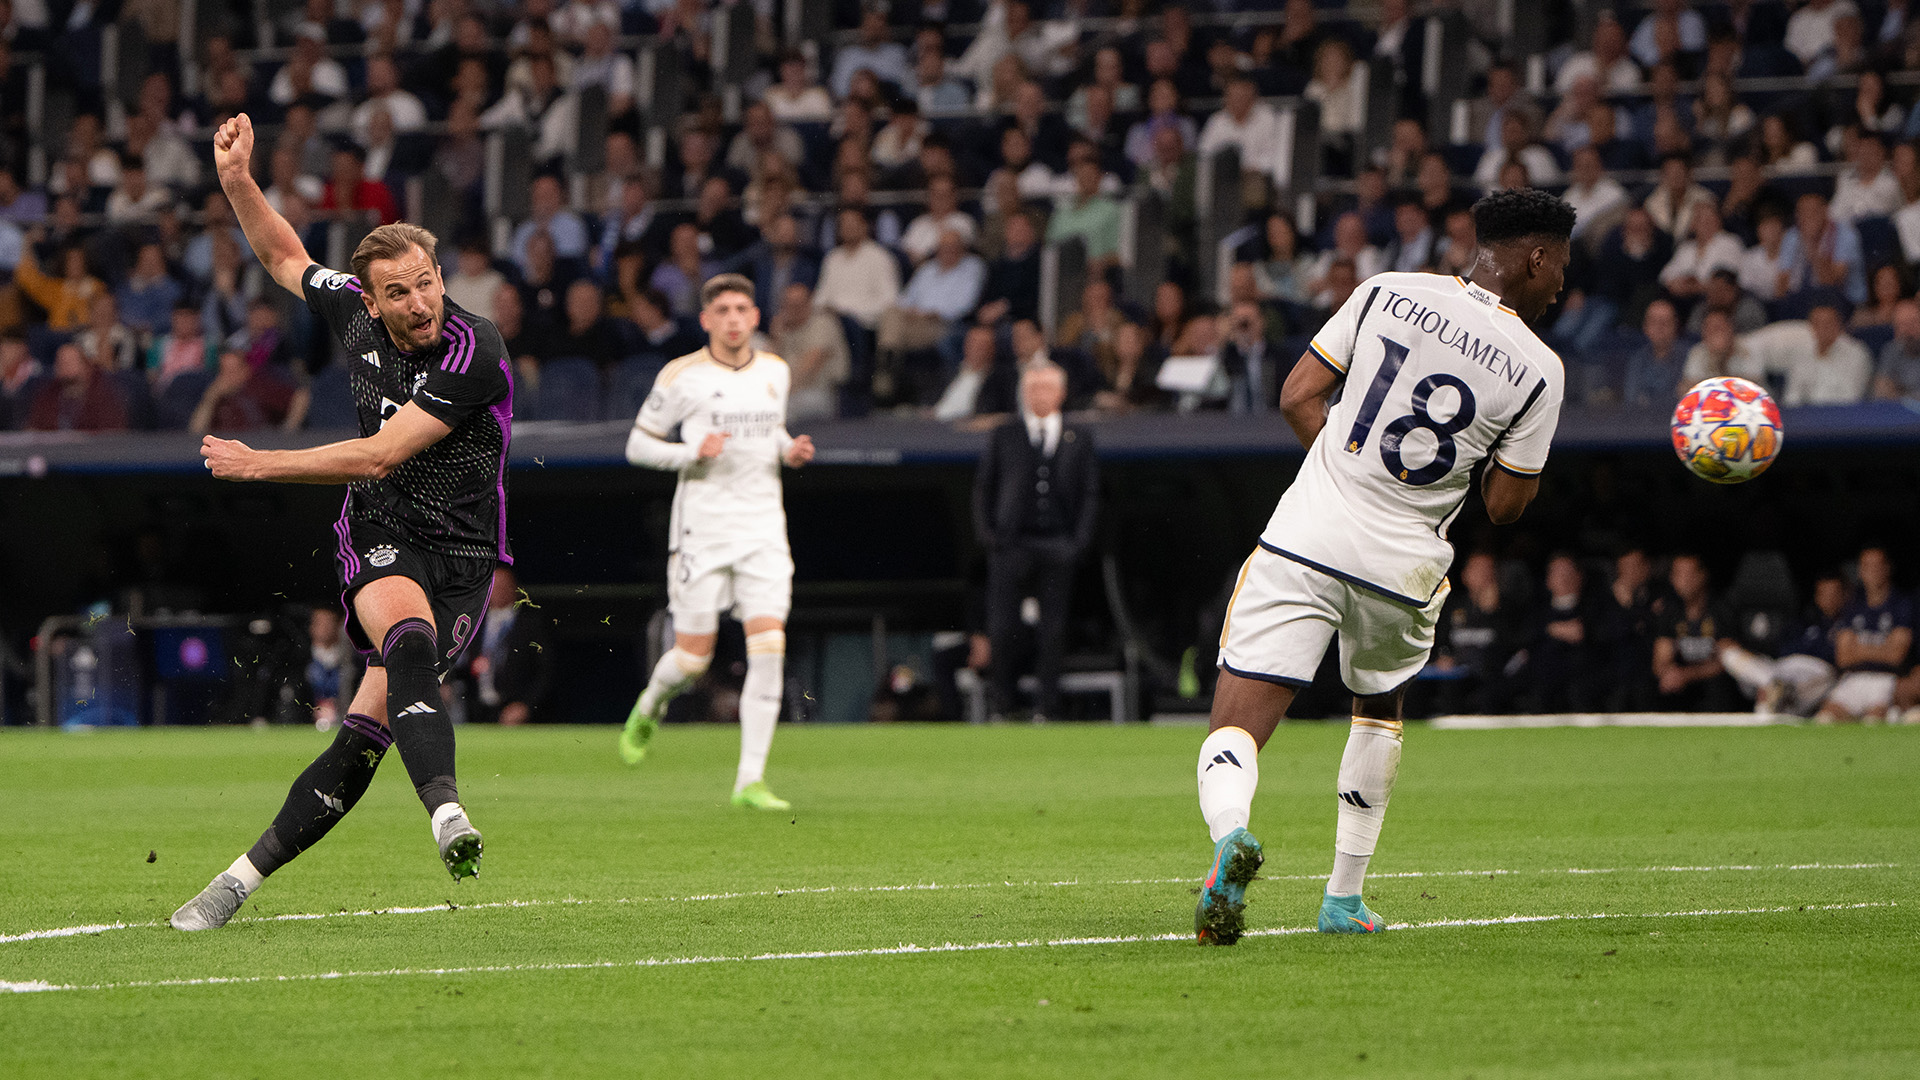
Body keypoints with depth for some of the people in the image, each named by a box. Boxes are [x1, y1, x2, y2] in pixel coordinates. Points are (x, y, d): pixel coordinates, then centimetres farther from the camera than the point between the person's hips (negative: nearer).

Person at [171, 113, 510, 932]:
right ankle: (447, 815, -53)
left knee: (372, 721, -14)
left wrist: (258, 464, -15)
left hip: (460, 551, -2)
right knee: (408, 642, -32)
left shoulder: (474, 355, -20)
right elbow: (283, 257, 20)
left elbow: (379, 457, -20)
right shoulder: (355, 316, -2)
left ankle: (247, 873, -3)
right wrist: (238, 181, 5)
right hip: (380, 536, 3)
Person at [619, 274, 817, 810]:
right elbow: (638, 445, 1)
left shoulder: (775, 371, 9)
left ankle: (751, 780, -10)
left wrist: (790, 450, 4)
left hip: (764, 529, 3)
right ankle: (648, 708, 36)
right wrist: (693, 452, -16)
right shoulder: (681, 376, -5)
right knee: (694, 655, -1)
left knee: (769, 648, -12)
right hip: (702, 529, -3)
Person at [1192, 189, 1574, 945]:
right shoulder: (1537, 368, -1)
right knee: (1380, 706, 30)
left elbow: (1297, 397, 3)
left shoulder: (1387, 293, 3)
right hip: (1403, 567, 0)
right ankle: (1344, 897, 31)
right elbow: (1505, 506, 3)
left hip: (1304, 541, 0)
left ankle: (1229, 831, -36)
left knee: (1235, 730, -4)